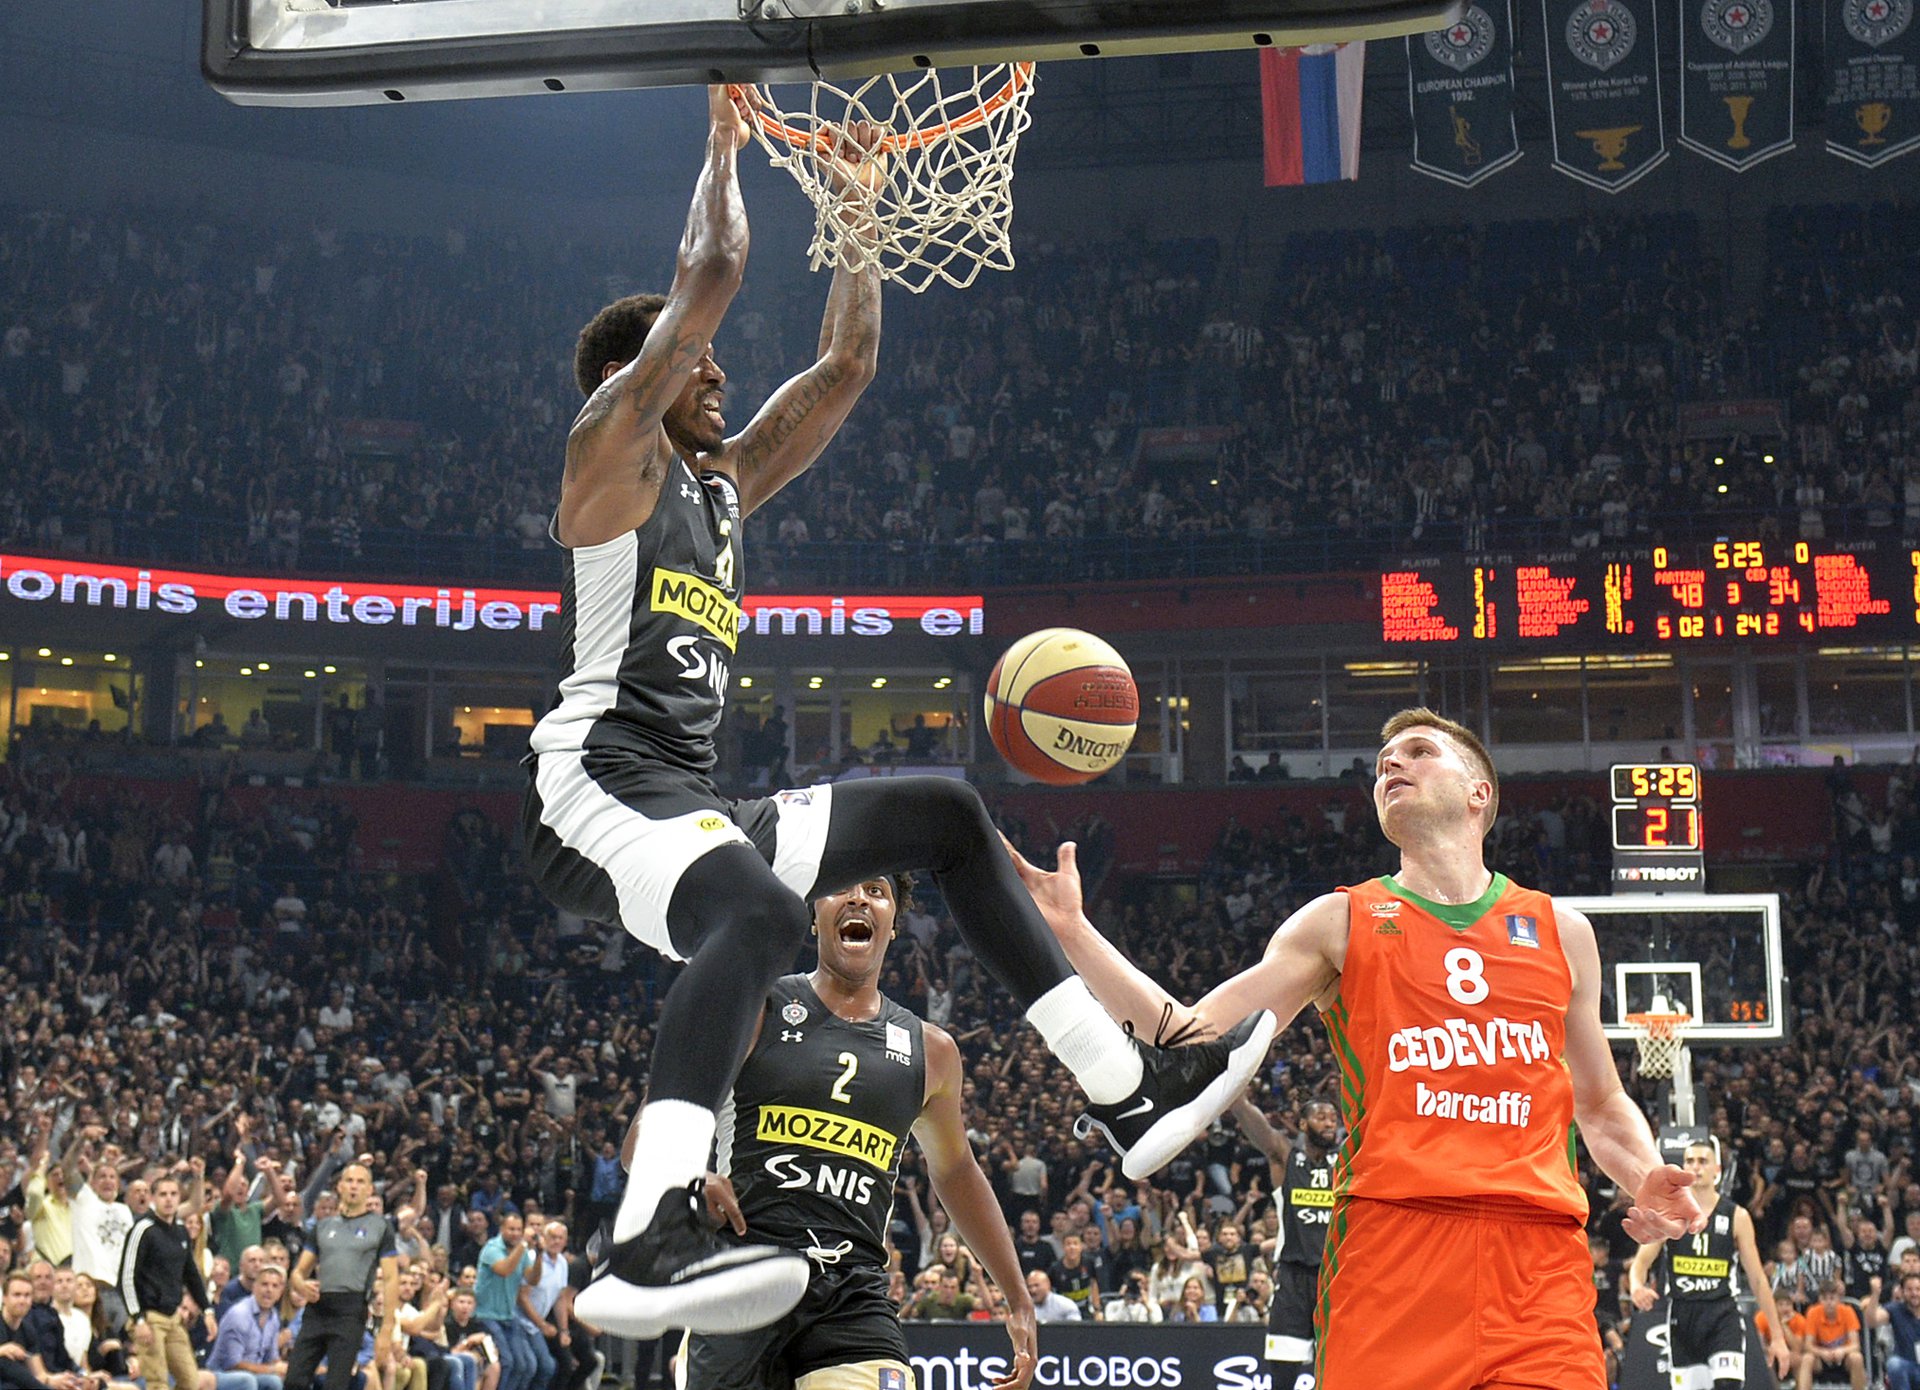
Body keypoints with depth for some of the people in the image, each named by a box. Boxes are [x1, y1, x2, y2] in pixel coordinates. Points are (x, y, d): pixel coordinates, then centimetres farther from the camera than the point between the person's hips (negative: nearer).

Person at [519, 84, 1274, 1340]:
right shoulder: (610, 449, 2)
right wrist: (727, 140, 6)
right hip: (599, 783, -10)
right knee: (761, 907, -40)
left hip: (690, 802, 10)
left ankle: (1127, 1089, 11)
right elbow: (712, 276, -7)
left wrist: (857, 208, 26)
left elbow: (847, 365, 27)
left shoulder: (722, 479, 25)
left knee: (945, 818, 14)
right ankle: (648, 1246, -57)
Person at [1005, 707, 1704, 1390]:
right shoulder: (1339, 923, 14)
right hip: (1391, 1233, -1)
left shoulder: (1561, 932, 20)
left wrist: (1645, 1177, 6)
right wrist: (1070, 929, -2)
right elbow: (1193, 1039, 6)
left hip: (1538, 1254, 2)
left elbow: (1603, 1107, 28)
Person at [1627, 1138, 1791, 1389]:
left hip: (1723, 1315, -2)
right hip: (1682, 1315, 2)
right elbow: (1641, 1262, 1)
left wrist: (1777, 1336, 2)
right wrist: (1636, 1287, -24)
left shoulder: (1737, 1216, 2)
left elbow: (1758, 1278, 4)